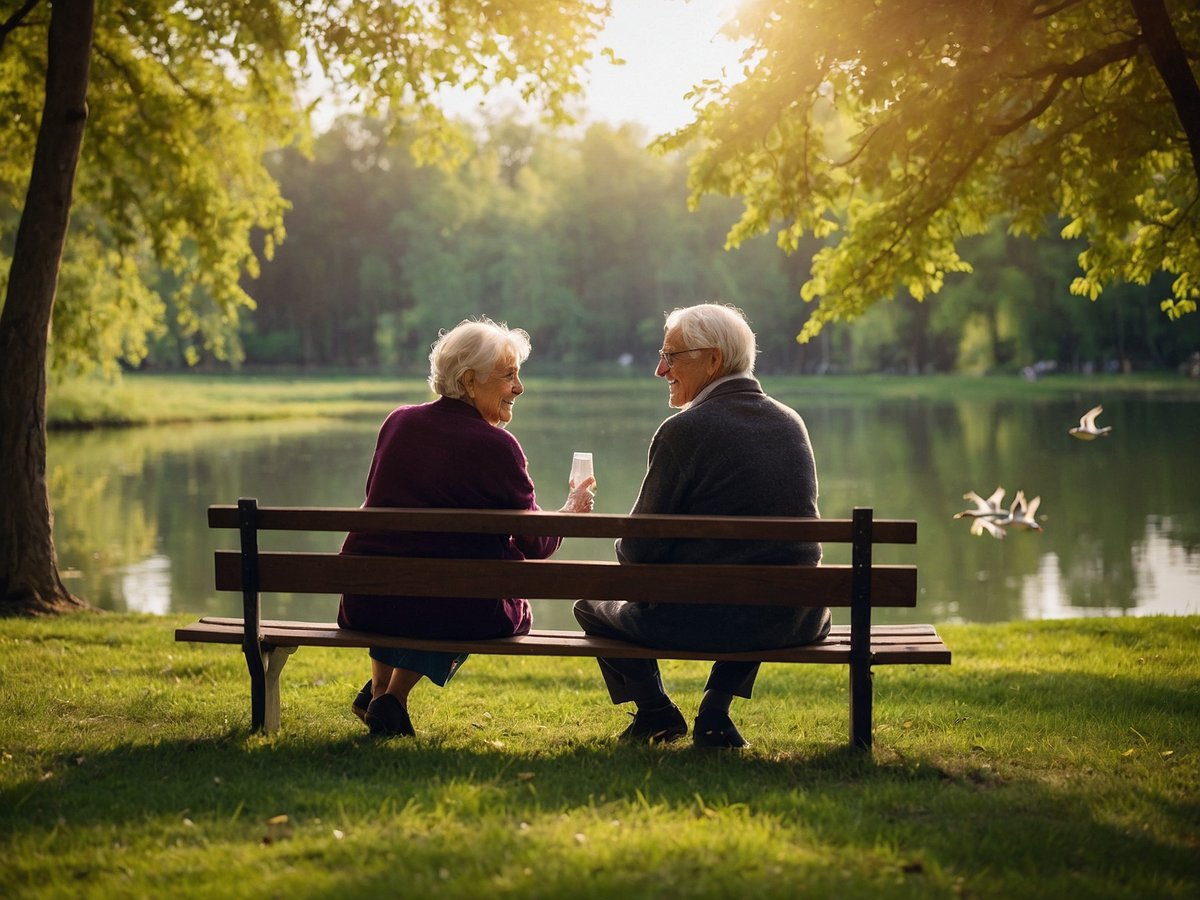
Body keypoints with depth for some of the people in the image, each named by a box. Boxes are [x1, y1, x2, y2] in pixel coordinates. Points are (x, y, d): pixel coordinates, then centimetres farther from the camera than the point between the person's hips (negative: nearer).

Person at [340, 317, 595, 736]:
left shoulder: (398, 422, 5)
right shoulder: (496, 446, -11)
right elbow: (535, 546, -4)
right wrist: (570, 512, 17)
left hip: (366, 607, 5)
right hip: (453, 612, -5)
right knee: (517, 611, 30)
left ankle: (378, 686, 35)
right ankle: (394, 698, 15)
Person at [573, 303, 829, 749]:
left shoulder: (683, 431, -13)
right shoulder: (792, 424, 7)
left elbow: (639, 549, -10)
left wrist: (626, 546, 15)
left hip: (702, 620, -5)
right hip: (797, 621, 5)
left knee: (594, 608, 23)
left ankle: (656, 712, 20)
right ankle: (715, 714, 27)